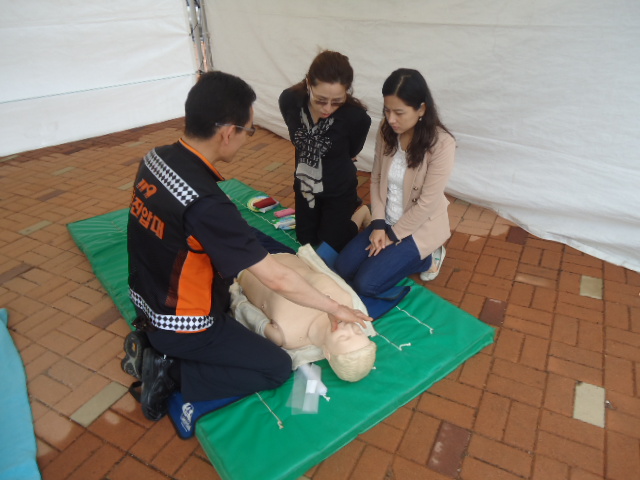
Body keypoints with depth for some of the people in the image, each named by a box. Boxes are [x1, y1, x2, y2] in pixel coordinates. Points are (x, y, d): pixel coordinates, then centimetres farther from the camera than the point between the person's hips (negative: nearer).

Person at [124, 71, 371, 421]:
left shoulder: (155, 158, -9)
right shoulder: (206, 204, -34)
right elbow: (277, 279, -30)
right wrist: (334, 308, -15)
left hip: (147, 300, 8)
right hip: (181, 324, -8)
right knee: (278, 369, 2)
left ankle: (152, 344, 17)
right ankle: (170, 371, -1)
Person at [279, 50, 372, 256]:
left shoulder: (357, 117, -32)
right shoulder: (288, 100, -23)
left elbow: (350, 153, -8)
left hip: (339, 190, -3)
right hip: (304, 186, 4)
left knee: (328, 250, 11)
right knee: (305, 242, 22)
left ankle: (359, 211, 33)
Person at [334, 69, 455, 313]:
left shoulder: (441, 143, -24)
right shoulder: (386, 130, -7)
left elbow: (427, 203, -21)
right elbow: (376, 179, -1)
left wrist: (392, 235, -15)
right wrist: (378, 225, -11)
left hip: (420, 226, -6)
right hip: (387, 221, 6)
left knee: (365, 283, -14)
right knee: (343, 268, -4)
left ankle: (426, 258, 6)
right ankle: (398, 254, 14)